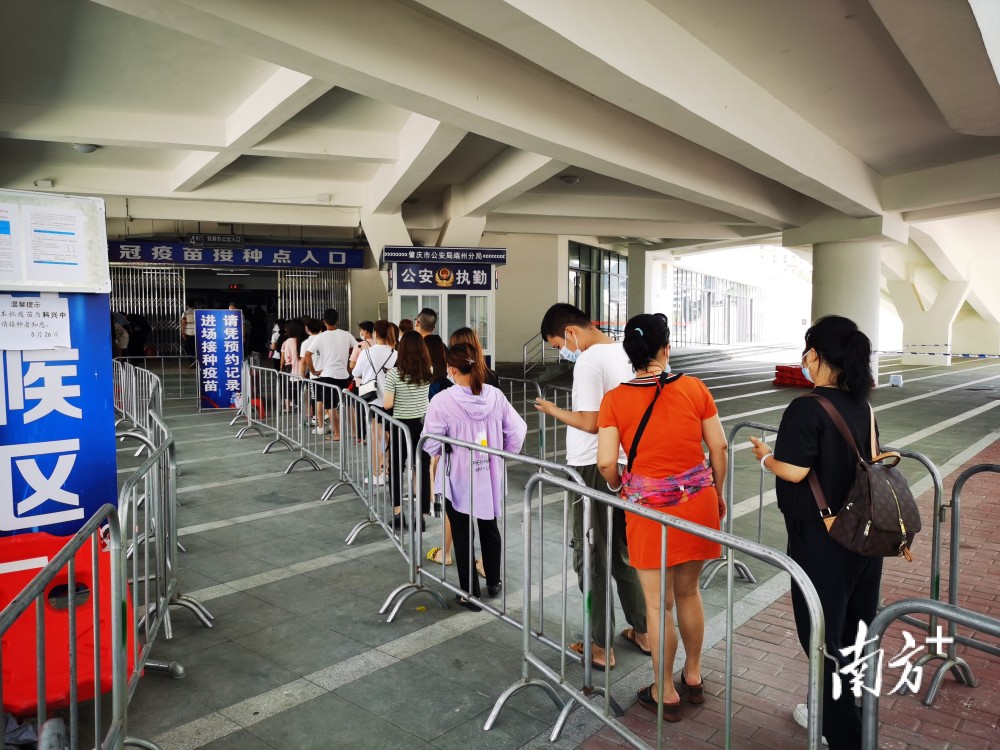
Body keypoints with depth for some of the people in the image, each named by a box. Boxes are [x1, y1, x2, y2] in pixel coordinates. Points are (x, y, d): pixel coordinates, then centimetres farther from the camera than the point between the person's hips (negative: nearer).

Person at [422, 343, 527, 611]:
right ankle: (494, 583, 39)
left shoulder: (443, 401, -20)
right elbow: (518, 430, -6)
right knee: (490, 528, 23)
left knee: (463, 536, 11)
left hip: (459, 480, -4)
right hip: (490, 477, 4)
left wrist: (445, 452, 5)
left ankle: (470, 594, 21)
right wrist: (504, 454, 9)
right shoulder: (495, 395, -8)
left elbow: (431, 444, -17)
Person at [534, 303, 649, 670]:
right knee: (623, 552, 20)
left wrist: (552, 410, -7)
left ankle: (601, 646, 16)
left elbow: (589, 422, -21)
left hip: (593, 469, -8)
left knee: (591, 557, 5)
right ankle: (643, 632, 31)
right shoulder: (624, 352, 8)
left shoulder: (588, 362, -18)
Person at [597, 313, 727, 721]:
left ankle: (666, 693, 27)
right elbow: (719, 448, 1)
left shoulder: (615, 399, -10)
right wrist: (717, 493, 16)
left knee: (659, 604, 11)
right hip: (698, 501, 3)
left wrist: (619, 487, 9)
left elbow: (606, 463, -13)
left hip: (650, 507, -3)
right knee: (688, 590, 23)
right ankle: (693, 677, 39)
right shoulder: (695, 388, -4)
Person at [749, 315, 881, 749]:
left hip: (821, 536, -8)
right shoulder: (861, 405, 3)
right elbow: (869, 462, 11)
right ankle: (849, 711, 38)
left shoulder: (806, 409, -20)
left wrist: (764, 456, -3)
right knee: (854, 628, 19)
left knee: (823, 632, 5)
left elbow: (794, 471, -21)